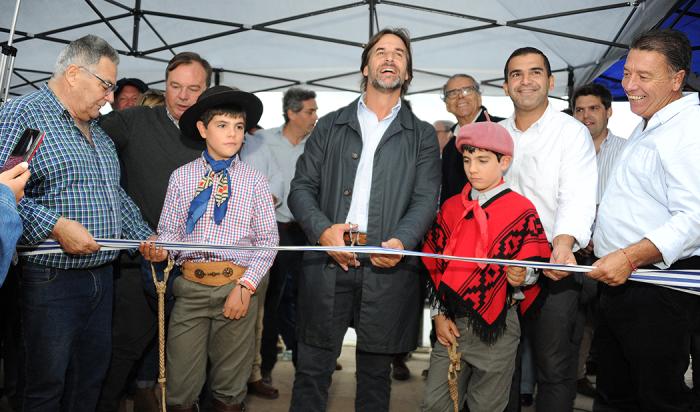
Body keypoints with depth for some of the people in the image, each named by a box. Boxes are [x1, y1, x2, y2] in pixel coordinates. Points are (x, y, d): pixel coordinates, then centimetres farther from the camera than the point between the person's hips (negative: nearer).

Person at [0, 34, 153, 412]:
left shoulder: (98, 133, 17)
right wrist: (56, 226, -25)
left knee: (91, 379, 17)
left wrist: (144, 237, 12)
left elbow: (117, 196, 22)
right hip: (52, 279, -8)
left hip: (103, 276, 8)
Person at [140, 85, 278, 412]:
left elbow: (268, 238, 0)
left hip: (238, 287, 0)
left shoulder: (254, 180, 3)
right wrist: (161, 249, -15)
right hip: (190, 286, 1)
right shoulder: (181, 177, 5)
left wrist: (246, 286, -8)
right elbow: (170, 231, 7)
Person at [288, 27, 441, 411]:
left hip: (388, 266, 0)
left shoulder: (422, 136, 11)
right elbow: (301, 187, 7)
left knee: (375, 374, 12)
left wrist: (401, 241, -18)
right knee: (312, 369, 6)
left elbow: (426, 199, 1)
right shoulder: (330, 126, 12)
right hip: (328, 263, 1)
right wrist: (323, 230, -12)